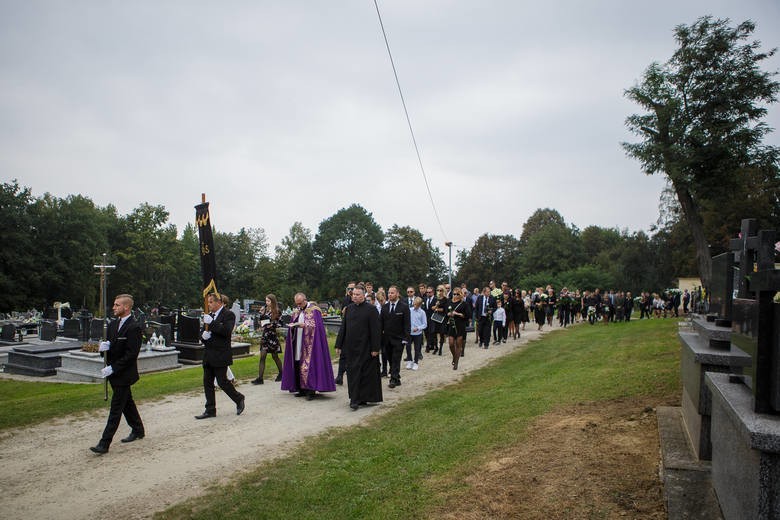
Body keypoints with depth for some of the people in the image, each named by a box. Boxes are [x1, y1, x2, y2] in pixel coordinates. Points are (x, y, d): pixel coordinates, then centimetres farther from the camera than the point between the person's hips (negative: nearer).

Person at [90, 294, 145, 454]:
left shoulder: (134, 327, -18)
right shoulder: (113, 324, 9)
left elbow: (131, 354, -21)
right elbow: (109, 345, 14)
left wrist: (113, 368, -21)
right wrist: (104, 346, -9)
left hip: (124, 374, -9)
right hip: (114, 373, 9)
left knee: (116, 408, -4)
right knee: (127, 403, 19)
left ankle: (105, 443, -2)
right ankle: (138, 430, 35)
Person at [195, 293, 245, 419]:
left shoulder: (228, 314, -8)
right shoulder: (209, 315, 14)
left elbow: (226, 331, -22)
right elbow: (203, 332, 17)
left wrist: (211, 323, -24)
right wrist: (203, 335, -6)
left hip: (221, 355, -8)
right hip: (208, 355, 8)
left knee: (222, 381, -4)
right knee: (207, 382, 8)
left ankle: (239, 399, 20)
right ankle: (210, 410, 17)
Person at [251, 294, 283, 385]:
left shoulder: (277, 312, -5)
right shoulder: (265, 310, 9)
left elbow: (280, 323, -6)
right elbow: (261, 320, 17)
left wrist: (272, 325, -15)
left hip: (273, 335, -4)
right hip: (265, 335, 4)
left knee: (274, 356, 8)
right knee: (262, 356, -4)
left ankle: (281, 373, 29)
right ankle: (260, 378, -6)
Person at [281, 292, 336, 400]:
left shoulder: (314, 310, -4)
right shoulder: (296, 311, 16)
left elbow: (316, 326, -12)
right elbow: (292, 324, 19)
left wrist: (305, 325, -22)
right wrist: (291, 325, -3)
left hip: (309, 343, -6)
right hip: (298, 344, 6)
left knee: (308, 365, -9)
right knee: (298, 366, 5)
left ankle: (311, 390, -5)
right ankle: (302, 389, 14)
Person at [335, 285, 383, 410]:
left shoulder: (371, 309, -7)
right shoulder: (348, 309, 8)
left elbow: (375, 330, -9)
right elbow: (343, 328, 12)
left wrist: (375, 348, -13)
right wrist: (339, 345, 9)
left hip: (365, 347, -5)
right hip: (350, 347, 5)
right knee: (352, 373, 8)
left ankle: (356, 400, 7)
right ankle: (357, 399, 18)